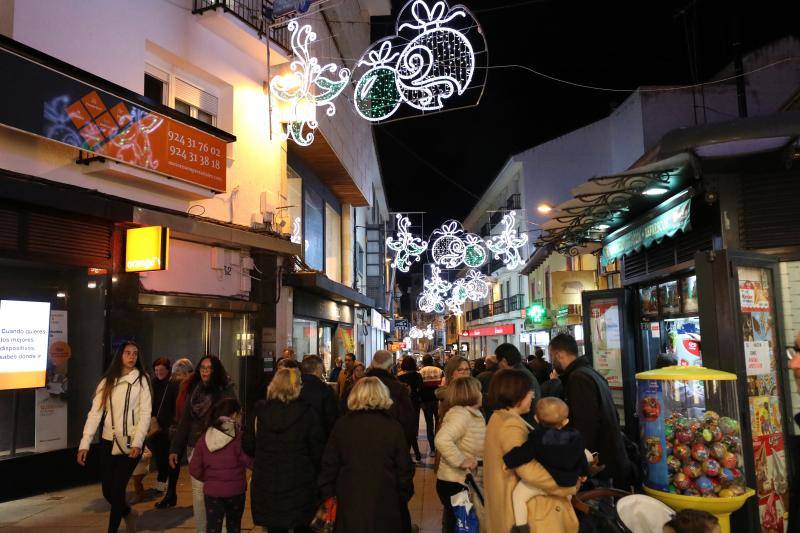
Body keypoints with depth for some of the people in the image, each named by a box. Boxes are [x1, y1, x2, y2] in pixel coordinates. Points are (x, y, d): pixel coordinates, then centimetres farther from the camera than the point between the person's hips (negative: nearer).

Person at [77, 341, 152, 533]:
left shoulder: (141, 380, -4)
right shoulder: (107, 381, 6)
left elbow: (145, 413, -8)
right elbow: (95, 412, 0)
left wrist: (137, 442, -18)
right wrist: (85, 443, -8)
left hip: (130, 443, -4)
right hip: (108, 442, 4)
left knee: (117, 489, -5)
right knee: (107, 491, 10)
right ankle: (128, 513, 39)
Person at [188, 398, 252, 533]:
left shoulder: (203, 439, -1)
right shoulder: (239, 437, -14)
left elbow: (194, 470, -1)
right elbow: (250, 461, -19)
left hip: (211, 492, 2)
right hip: (235, 491, -2)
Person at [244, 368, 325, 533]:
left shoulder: (259, 410, -6)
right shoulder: (307, 413, -13)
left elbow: (248, 447, 2)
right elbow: (317, 451, -8)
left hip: (267, 485, 2)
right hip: (299, 487, -2)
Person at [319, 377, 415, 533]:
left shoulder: (342, 424, -5)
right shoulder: (393, 427, -10)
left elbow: (329, 465, -1)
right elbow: (404, 468, -5)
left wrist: (327, 494, 11)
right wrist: (405, 495, 10)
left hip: (350, 501, 1)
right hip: (385, 502, -1)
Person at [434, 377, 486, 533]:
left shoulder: (472, 414, 8)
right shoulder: (461, 414, -23)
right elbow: (442, 440, -37)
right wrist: (461, 461, -30)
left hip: (465, 481, 9)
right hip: (455, 482, -9)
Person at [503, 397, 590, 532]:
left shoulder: (537, 438, -16)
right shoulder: (575, 437, -4)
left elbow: (523, 453, -18)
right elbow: (581, 458, 8)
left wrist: (508, 461, -5)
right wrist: (584, 472, 25)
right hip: (569, 482, 4)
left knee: (518, 493, 8)